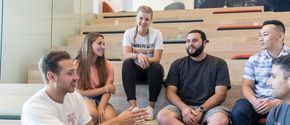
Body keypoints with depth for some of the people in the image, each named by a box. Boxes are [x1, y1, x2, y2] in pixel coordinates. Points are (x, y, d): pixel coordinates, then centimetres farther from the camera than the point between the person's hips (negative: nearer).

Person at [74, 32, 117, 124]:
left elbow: (108, 90, -9)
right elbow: (80, 92, -9)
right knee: (92, 114, -35)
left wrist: (101, 107, -28)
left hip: (100, 99, 2)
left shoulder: (107, 65, -3)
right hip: (84, 98, -1)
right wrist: (105, 88, -12)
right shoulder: (78, 64, -10)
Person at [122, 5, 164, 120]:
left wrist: (146, 60, -36)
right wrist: (138, 55, -37)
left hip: (150, 71, 0)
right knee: (127, 63, -32)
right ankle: (133, 106, -36)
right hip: (135, 71, 1)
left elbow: (157, 58, -13)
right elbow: (126, 55, -15)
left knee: (158, 67, -34)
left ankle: (151, 106, -23)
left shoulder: (156, 34, -3)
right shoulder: (129, 33, -2)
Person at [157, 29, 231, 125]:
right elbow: (170, 92, 4)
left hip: (209, 107, -2)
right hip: (182, 106, 2)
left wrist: (201, 110, -16)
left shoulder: (219, 64, 7)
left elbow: (220, 94, -1)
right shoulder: (177, 64, 12)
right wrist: (183, 108, -15)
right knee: (162, 116, -30)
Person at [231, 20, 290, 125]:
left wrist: (275, 103, -19)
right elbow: (246, 86, 7)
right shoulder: (254, 59, 12)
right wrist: (254, 101, -14)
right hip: (258, 102, 2)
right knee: (238, 112, -27)